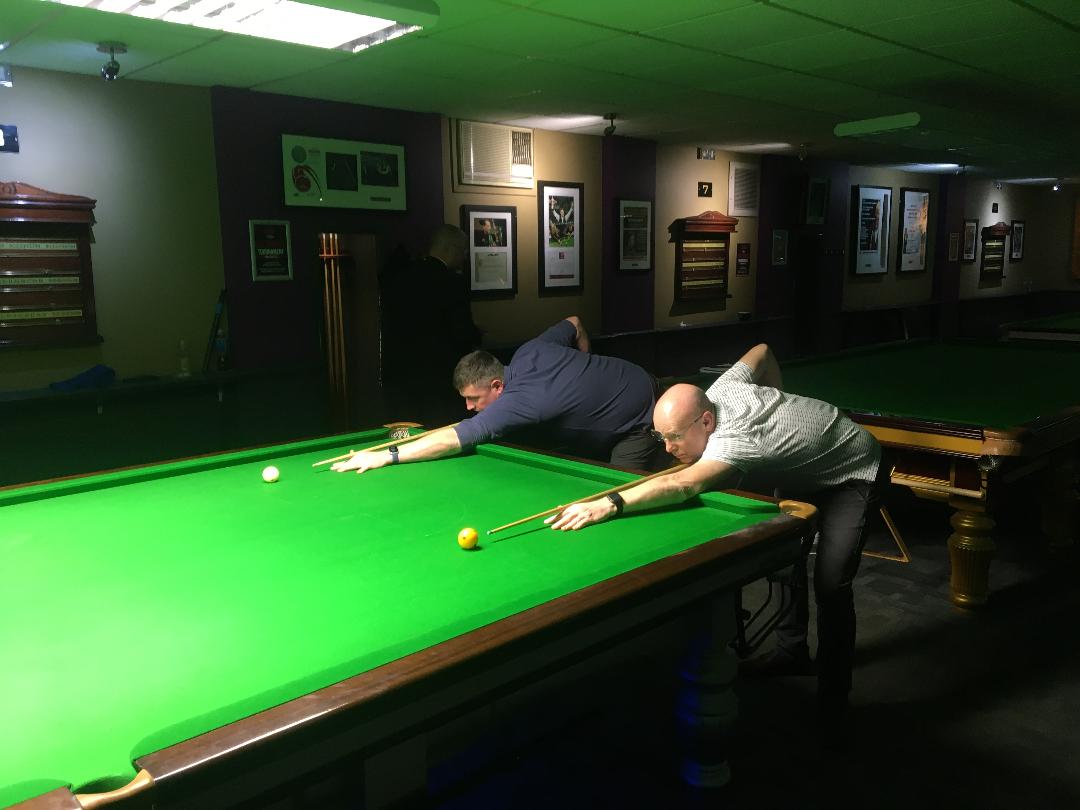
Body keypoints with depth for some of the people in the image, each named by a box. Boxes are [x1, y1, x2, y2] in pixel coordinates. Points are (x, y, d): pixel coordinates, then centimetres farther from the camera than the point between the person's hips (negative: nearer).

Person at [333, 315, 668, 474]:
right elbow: (575, 324, 6)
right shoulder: (529, 352, -10)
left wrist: (387, 455, -39)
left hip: (641, 419, -9)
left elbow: (454, 437, -38)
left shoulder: (518, 402, -35)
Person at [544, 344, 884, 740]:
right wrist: (777, 405, 4)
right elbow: (762, 351, 2)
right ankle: (791, 651, 30)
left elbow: (683, 485, -62)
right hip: (801, 465, 10)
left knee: (831, 585, -15)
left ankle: (832, 704, -1)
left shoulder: (736, 439, -43)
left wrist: (609, 503, -71)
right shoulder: (718, 391, -17)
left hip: (854, 472, -10)